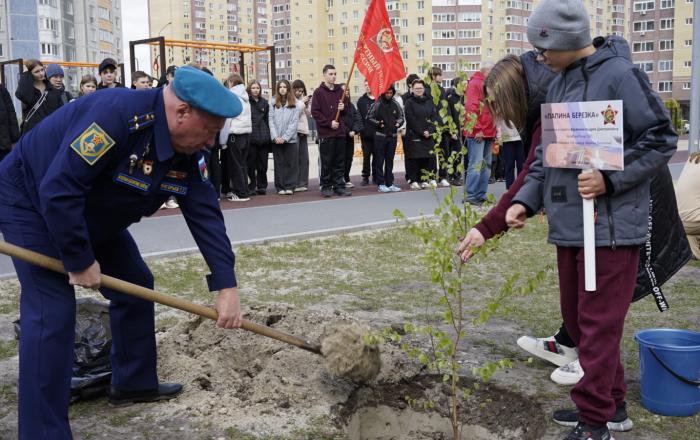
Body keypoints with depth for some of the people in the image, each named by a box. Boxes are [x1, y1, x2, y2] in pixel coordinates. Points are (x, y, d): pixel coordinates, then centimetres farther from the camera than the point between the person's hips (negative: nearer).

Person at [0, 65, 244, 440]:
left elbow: (206, 216, -10)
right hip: (30, 200, -8)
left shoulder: (188, 154, -10)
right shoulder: (116, 114, -36)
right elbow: (58, 191, -37)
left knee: (135, 286, 10)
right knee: (52, 312, -15)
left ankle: (134, 383, 27)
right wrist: (80, 261, -27)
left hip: (92, 214, 9)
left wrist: (226, 287, -17)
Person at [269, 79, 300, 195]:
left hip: (290, 139, -1)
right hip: (276, 140, 1)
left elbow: (294, 122, -2)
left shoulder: (294, 104, 4)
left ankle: (289, 187, 4)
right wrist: (275, 137, -9)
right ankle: (280, 187, 8)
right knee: (279, 163, 4)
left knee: (291, 163, -1)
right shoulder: (273, 104, 7)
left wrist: (285, 137, -10)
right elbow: (271, 121, 2)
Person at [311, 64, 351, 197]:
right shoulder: (318, 92, -2)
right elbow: (315, 112, -7)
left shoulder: (340, 91, 12)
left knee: (340, 162, 6)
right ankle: (326, 186, 8)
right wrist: (329, 123, -13)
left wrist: (343, 108, -2)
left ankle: (339, 185, 13)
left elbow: (345, 111, 22)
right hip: (325, 133, -4)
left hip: (340, 132, 4)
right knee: (326, 162, 0)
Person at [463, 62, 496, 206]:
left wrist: (494, 129, 12)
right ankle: (470, 196, -7)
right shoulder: (475, 83, -7)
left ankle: (481, 195, 15)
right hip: (477, 133, -9)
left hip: (488, 132, 9)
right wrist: (477, 129, -18)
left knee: (486, 165, 10)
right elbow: (471, 108, -15)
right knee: (476, 164, -10)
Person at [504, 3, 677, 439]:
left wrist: (609, 178, -20)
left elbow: (661, 139, -11)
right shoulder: (558, 84, 12)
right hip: (569, 223, 8)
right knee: (576, 318, 15)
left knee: (599, 324, -2)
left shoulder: (619, 75, -11)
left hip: (609, 225, -8)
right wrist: (526, 200, 4)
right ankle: (611, 399, 32)